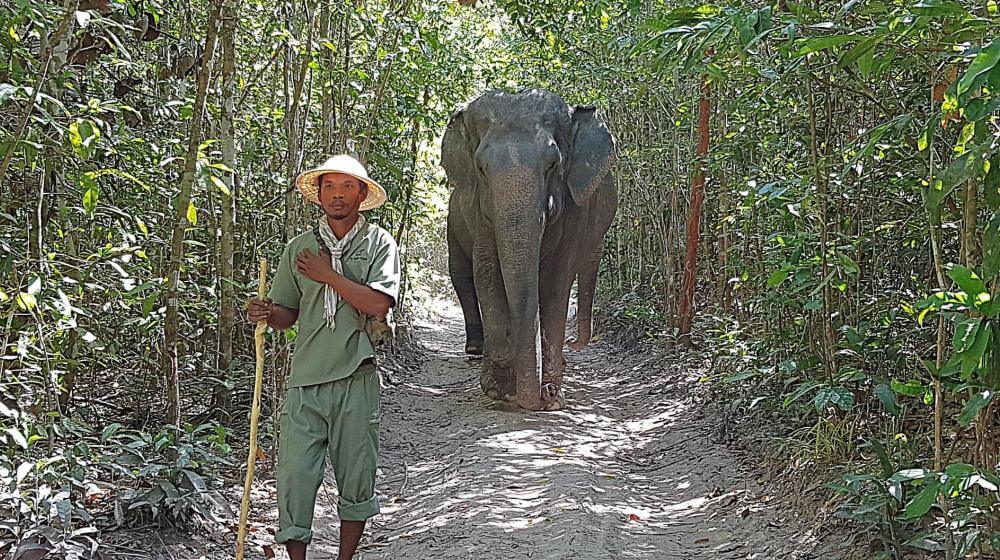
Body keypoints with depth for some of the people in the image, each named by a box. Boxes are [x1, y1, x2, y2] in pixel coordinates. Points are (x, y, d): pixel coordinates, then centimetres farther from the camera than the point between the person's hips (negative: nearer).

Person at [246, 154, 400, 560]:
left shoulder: (378, 243, 2)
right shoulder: (299, 248, 10)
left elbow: (379, 304, -13)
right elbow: (287, 314, 15)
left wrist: (327, 274, -10)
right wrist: (265, 314, -7)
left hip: (355, 379, -1)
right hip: (305, 379, 2)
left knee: (356, 478, 8)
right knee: (294, 475, -4)